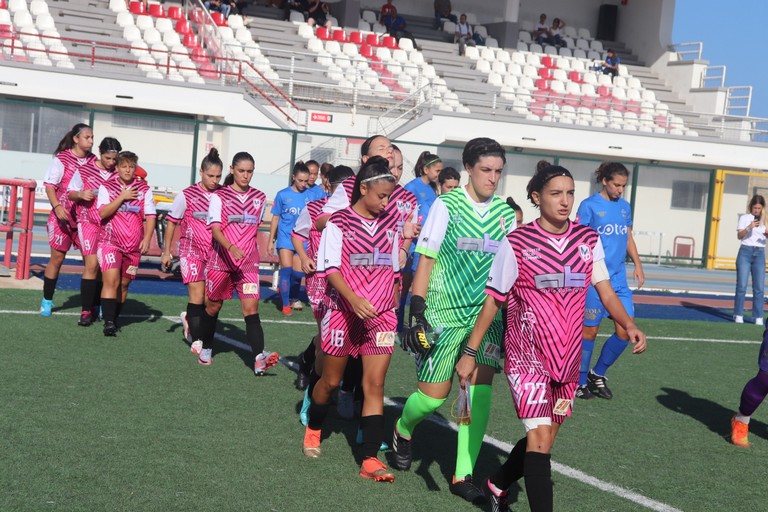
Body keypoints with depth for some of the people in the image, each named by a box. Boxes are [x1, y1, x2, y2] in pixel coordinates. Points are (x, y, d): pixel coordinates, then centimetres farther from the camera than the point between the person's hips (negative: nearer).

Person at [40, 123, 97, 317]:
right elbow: (50, 186, -7)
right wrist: (57, 206, -22)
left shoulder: (94, 161, 6)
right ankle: (47, 301, 14)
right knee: (57, 257, 2)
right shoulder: (61, 159, -4)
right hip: (63, 215, -3)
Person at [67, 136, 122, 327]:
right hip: (89, 221, -2)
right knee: (92, 264, -12)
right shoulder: (85, 171, -1)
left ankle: (95, 306, 20)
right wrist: (81, 194, -14)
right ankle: (85, 310, -8)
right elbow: (70, 193, 7)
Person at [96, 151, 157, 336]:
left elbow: (150, 216, 3)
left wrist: (146, 239, -8)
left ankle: (115, 318, 25)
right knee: (111, 281, -16)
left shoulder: (144, 189, 5)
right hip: (110, 242, -3)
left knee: (124, 284, 10)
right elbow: (103, 213, -10)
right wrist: (122, 197, -16)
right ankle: (108, 322, -16)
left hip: (134, 245, 3)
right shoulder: (106, 187, 1)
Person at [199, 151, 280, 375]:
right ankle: (206, 348, 34)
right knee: (213, 305, 11)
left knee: (251, 307, -13)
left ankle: (259, 357, -26)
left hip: (248, 262, 1)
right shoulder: (219, 196, -4)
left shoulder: (259, 198, 7)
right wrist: (230, 247, -31)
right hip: (221, 259, -1)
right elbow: (215, 228, -15)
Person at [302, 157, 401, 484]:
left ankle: (370, 459, -6)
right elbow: (331, 267, -13)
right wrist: (354, 299, -27)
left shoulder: (391, 223, 5)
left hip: (380, 314, 3)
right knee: (331, 380, 11)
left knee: (375, 384, -5)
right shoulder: (339, 222, -7)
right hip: (343, 312, -3)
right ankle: (313, 431, 39)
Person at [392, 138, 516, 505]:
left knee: (480, 386, -11)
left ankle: (463, 476, -2)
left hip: (487, 313, 3)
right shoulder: (446, 205, -6)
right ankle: (403, 430, 36)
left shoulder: (507, 213, 5)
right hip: (444, 312, -3)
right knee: (433, 395, 1)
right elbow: (425, 261, -5)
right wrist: (417, 313, -11)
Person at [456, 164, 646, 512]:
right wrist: (470, 352, -3)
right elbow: (493, 300, -2)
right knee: (540, 437, -15)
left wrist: (629, 325, -13)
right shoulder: (517, 243, -7)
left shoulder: (588, 240, 5)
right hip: (526, 356, -5)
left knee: (544, 437, 15)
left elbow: (605, 291, 5)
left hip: (567, 360, 5)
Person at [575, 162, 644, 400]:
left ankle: (598, 374, 18)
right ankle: (580, 381, 17)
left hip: (619, 279, 6)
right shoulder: (589, 205, -5)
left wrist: (638, 265, 13)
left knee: (625, 331, -1)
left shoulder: (625, 207, 12)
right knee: (590, 331, 2)